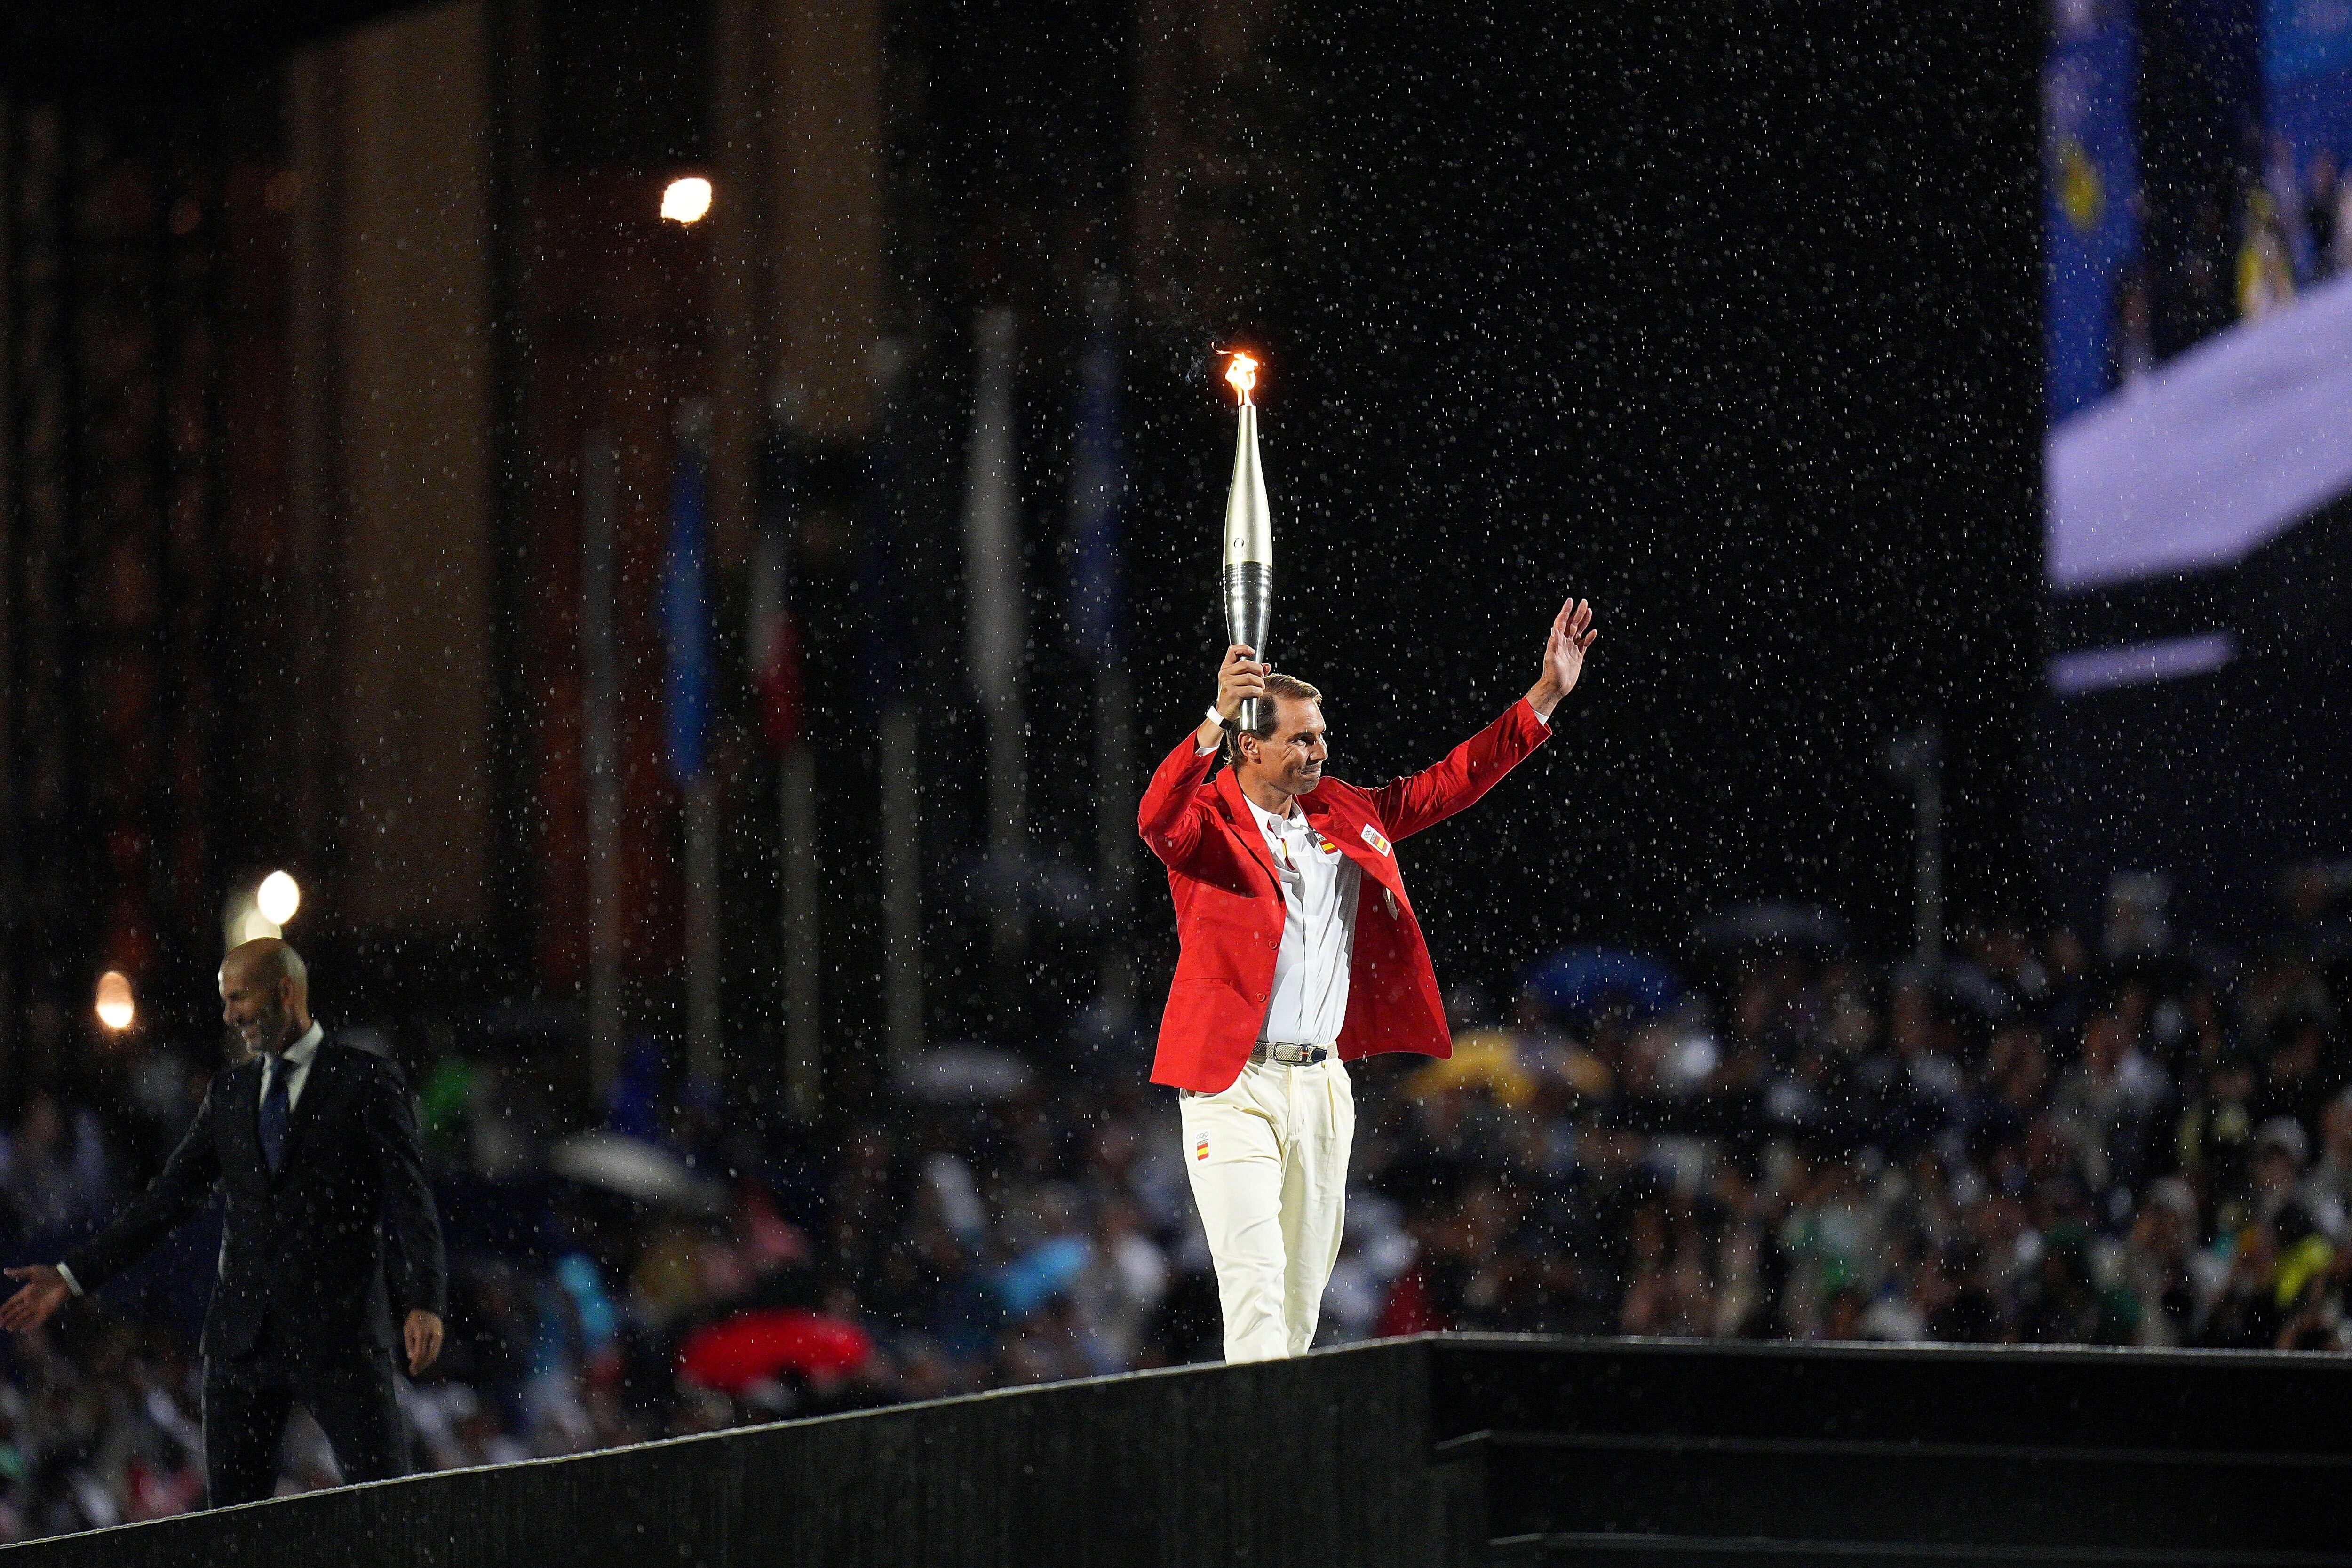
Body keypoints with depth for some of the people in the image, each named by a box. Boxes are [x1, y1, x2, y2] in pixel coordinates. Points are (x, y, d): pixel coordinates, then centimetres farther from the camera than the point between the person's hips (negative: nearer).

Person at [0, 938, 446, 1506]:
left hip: (340, 1331, -5)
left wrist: (425, 1303, -20)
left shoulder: (368, 1081, -1)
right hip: (242, 1333, 5)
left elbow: (410, 1198, -6)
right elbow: (171, 1196, 15)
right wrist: (73, 1276, 9)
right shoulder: (230, 1090, 15)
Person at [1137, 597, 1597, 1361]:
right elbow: (1157, 818, -27)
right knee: (1253, 1270, -16)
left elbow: (1447, 784, 20)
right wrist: (1215, 720, -42)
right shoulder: (1207, 822, -4)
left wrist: (1545, 696, 15)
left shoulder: (1345, 816, 14)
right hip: (1231, 1087, -6)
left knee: (1304, 1286, 8)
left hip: (1321, 1086, 6)